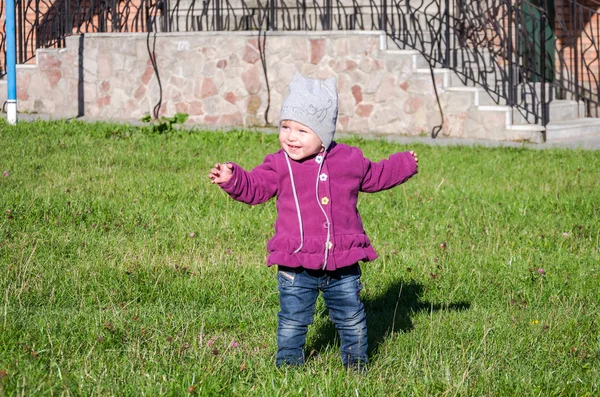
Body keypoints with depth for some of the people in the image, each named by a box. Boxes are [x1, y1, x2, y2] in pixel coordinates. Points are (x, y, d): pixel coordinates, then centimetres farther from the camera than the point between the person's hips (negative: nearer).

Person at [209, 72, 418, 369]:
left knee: (352, 320, 14)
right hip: (296, 267, -1)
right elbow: (255, 188, -3)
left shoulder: (349, 160, 3)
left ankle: (356, 364, 32)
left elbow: (374, 177, 21)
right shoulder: (279, 165, -2)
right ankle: (288, 365, 20)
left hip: (343, 265, 1)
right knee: (292, 322, 5)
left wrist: (404, 165, 22)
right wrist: (231, 178, -20)